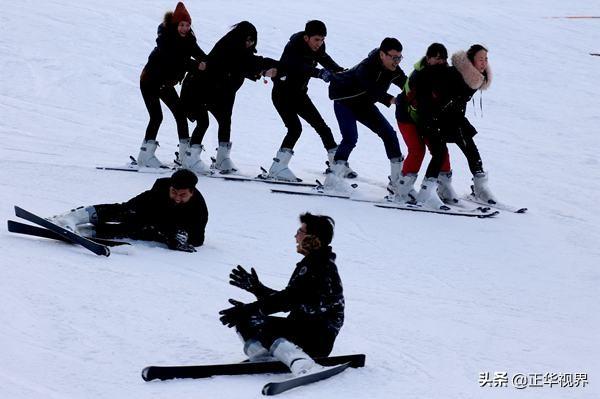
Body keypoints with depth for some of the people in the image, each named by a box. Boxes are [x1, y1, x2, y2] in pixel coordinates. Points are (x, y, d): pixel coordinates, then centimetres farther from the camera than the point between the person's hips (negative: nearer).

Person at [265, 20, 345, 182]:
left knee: (321, 126, 10)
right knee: (295, 128, -23)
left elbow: (325, 60, 13)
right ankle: (277, 169, -21)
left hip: (299, 94, 8)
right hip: (282, 94, -7)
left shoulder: (317, 47, -7)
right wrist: (320, 73, -59)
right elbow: (299, 66, -45)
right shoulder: (293, 47, -27)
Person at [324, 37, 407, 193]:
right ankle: (333, 178, -21)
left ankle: (398, 179, 12)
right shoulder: (366, 68, -35)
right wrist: (390, 100, -62)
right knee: (350, 138, -24)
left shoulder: (394, 71, -12)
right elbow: (372, 90, -49)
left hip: (363, 104, 8)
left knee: (388, 132, 4)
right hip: (344, 100, -8)